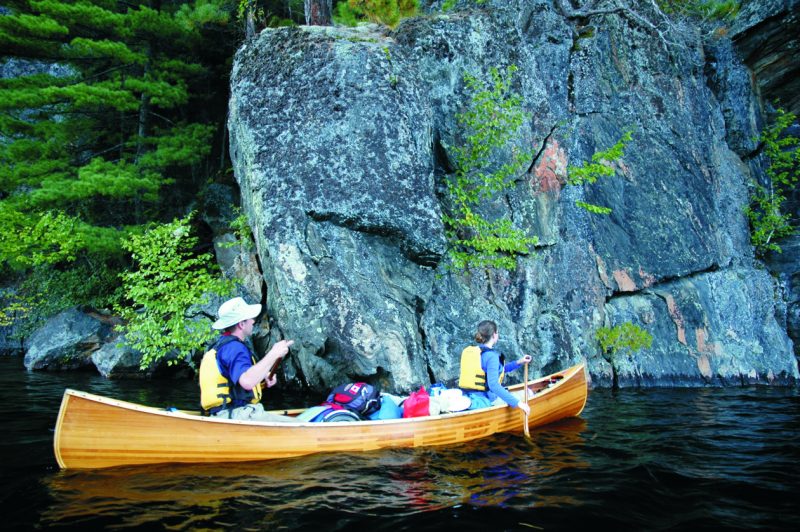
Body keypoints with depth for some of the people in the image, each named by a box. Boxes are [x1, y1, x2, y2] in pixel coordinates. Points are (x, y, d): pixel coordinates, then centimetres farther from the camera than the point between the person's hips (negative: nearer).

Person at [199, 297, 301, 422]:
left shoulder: (221, 345, 19)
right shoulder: (234, 347, -13)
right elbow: (247, 382, -30)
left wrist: (262, 379, 9)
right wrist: (273, 354, -23)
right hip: (239, 415, -10)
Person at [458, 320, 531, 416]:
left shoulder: (467, 351, 8)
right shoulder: (492, 356, -18)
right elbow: (493, 385, -30)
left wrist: (518, 363, 15)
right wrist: (518, 403, -28)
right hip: (488, 401, -8)